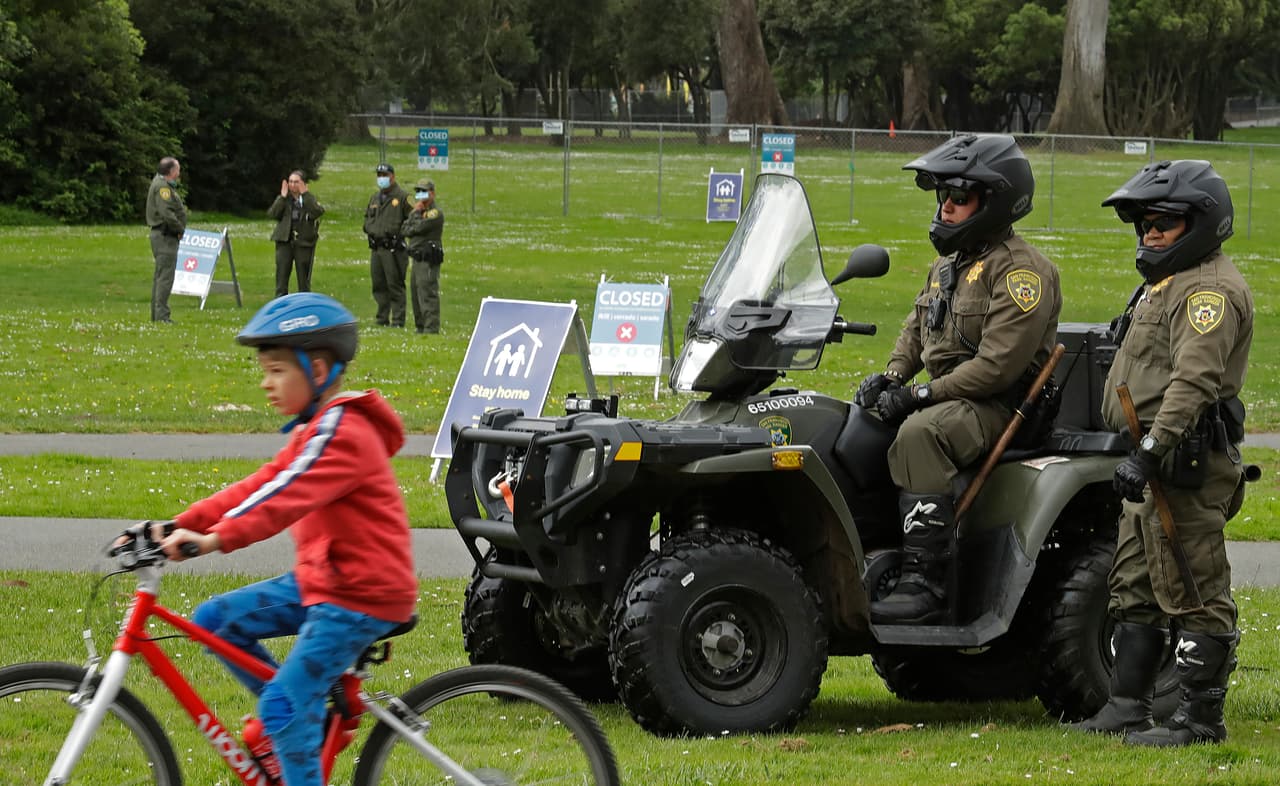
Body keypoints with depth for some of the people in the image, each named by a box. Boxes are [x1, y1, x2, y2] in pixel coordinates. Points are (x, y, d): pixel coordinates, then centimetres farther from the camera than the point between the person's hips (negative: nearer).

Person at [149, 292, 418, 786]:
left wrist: (217, 539, -44)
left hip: (360, 596, -10)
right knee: (214, 620, 4)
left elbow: (287, 498, -32)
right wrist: (182, 525, -1)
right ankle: (306, 718, 11)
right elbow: (257, 488, 10)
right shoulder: (313, 431, 15)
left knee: (284, 705, -16)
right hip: (319, 580, 10)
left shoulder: (341, 434, -18)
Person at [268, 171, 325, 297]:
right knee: (281, 275, -2)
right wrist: (283, 197, -13)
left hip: (304, 243, -1)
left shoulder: (310, 199, 3)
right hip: (284, 241, 1)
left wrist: (305, 194, -17)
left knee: (304, 278, 3)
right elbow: (272, 214, -8)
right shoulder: (283, 199, 7)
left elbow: (317, 212, -17)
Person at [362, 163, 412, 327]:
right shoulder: (374, 197, 18)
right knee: (379, 285, 11)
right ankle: (382, 318, 18)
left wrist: (399, 231, -13)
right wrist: (368, 228, 13)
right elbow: (367, 216, 30)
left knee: (395, 285, -7)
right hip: (376, 248, 7)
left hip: (393, 248, -7)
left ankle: (398, 320, -5)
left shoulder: (402, 197, -5)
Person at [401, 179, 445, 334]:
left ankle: (431, 329, -13)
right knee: (416, 296, 15)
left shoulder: (435, 213, -11)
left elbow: (417, 228, -20)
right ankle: (421, 327, 23)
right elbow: (404, 230, 11)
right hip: (417, 259, 10)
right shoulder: (421, 211, 19)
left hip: (428, 261, -10)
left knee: (428, 296, -12)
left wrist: (416, 213, -4)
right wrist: (414, 213, -2)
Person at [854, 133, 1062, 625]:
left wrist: (922, 395, -21)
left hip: (1000, 407, -10)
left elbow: (998, 364, -21)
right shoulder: (948, 265, 18)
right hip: (946, 397, 10)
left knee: (919, 434, -36)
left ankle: (928, 584, -39)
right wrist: (891, 377, 4)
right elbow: (916, 329, 26)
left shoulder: (1023, 270, -13)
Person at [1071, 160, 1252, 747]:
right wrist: (1141, 454, 24)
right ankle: (1126, 708, 20)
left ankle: (1201, 719, -6)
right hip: (1154, 463, 11)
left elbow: (1193, 381, -26)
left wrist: (1150, 451, -32)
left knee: (1193, 593, -8)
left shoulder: (1210, 289, -14)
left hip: (1186, 465, -11)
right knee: (1135, 588, 14)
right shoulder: (1166, 282, 21)